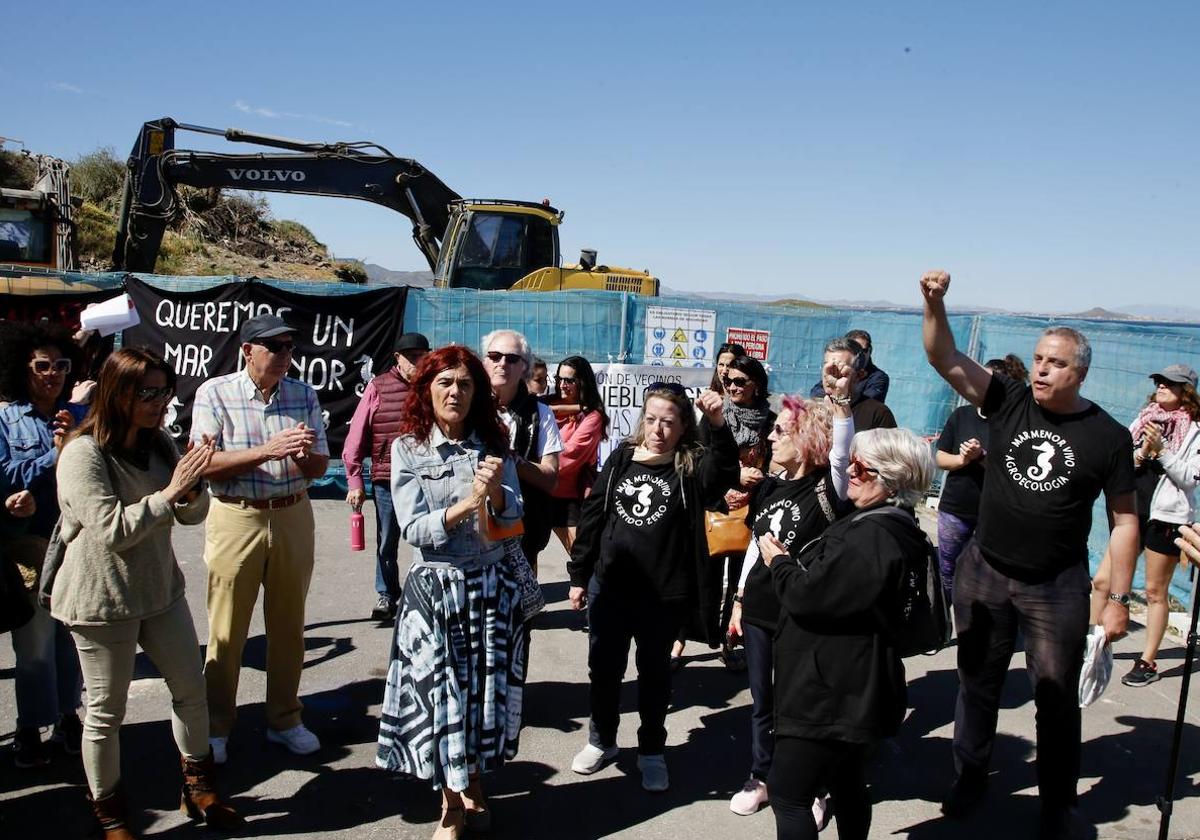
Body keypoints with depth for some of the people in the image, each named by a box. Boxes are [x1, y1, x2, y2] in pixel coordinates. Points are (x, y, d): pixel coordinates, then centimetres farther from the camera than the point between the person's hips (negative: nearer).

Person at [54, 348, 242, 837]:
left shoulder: (159, 443, 2)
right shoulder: (83, 454, -18)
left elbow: (193, 516, 4)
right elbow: (111, 530, -24)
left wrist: (192, 488, -17)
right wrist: (169, 492, -25)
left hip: (160, 588, 7)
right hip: (102, 600, -6)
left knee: (192, 690, 14)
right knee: (107, 710, 8)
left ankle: (198, 789, 33)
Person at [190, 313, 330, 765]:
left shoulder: (304, 395, 4)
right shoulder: (215, 392, -6)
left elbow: (319, 467, 5)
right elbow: (204, 464, -13)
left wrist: (302, 455, -19)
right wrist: (267, 450, -24)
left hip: (293, 517, 3)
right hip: (236, 519, -3)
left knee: (288, 624, 12)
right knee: (227, 629, 5)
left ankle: (284, 719, 28)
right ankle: (216, 726, 22)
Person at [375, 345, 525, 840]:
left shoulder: (494, 446, 2)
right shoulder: (408, 449, -5)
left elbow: (512, 517, -4)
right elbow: (413, 529, -12)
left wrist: (495, 491, -25)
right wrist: (466, 505, -25)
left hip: (491, 585, 2)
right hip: (434, 586, -2)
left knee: (485, 688, 11)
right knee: (440, 691, 6)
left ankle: (473, 787, 36)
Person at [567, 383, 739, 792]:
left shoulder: (693, 466, -7)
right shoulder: (621, 458, 1)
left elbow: (725, 473, -30)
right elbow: (593, 516, 6)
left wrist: (720, 426, -44)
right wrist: (578, 575, 6)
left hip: (664, 596, -3)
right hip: (609, 588, 3)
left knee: (654, 674, 15)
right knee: (603, 668, 17)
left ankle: (652, 751, 35)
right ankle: (601, 740, 39)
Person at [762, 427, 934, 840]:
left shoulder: (874, 537, -25)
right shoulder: (879, 524, 11)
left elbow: (807, 596, -26)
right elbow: (829, 582, 13)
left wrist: (779, 562, -8)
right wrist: (789, 558, -2)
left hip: (831, 695, -11)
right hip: (849, 691, 11)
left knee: (787, 793, -1)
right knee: (847, 786, 23)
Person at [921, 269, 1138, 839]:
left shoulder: (1108, 435, -8)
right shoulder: (1008, 403, -5)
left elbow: (1124, 521, -3)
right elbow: (945, 358, -15)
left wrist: (1118, 599, -5)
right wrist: (935, 304, -32)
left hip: (1058, 587, -2)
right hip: (984, 572, 2)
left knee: (1057, 698, 11)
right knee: (977, 684, 16)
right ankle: (970, 778, 37)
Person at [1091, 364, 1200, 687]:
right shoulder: (1143, 419, 8)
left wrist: (1161, 450, -20)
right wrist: (1141, 453, -13)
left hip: (1166, 517, -4)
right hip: (1133, 511, 4)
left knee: (1155, 591, 4)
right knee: (1102, 581, 5)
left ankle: (1148, 662, 14)